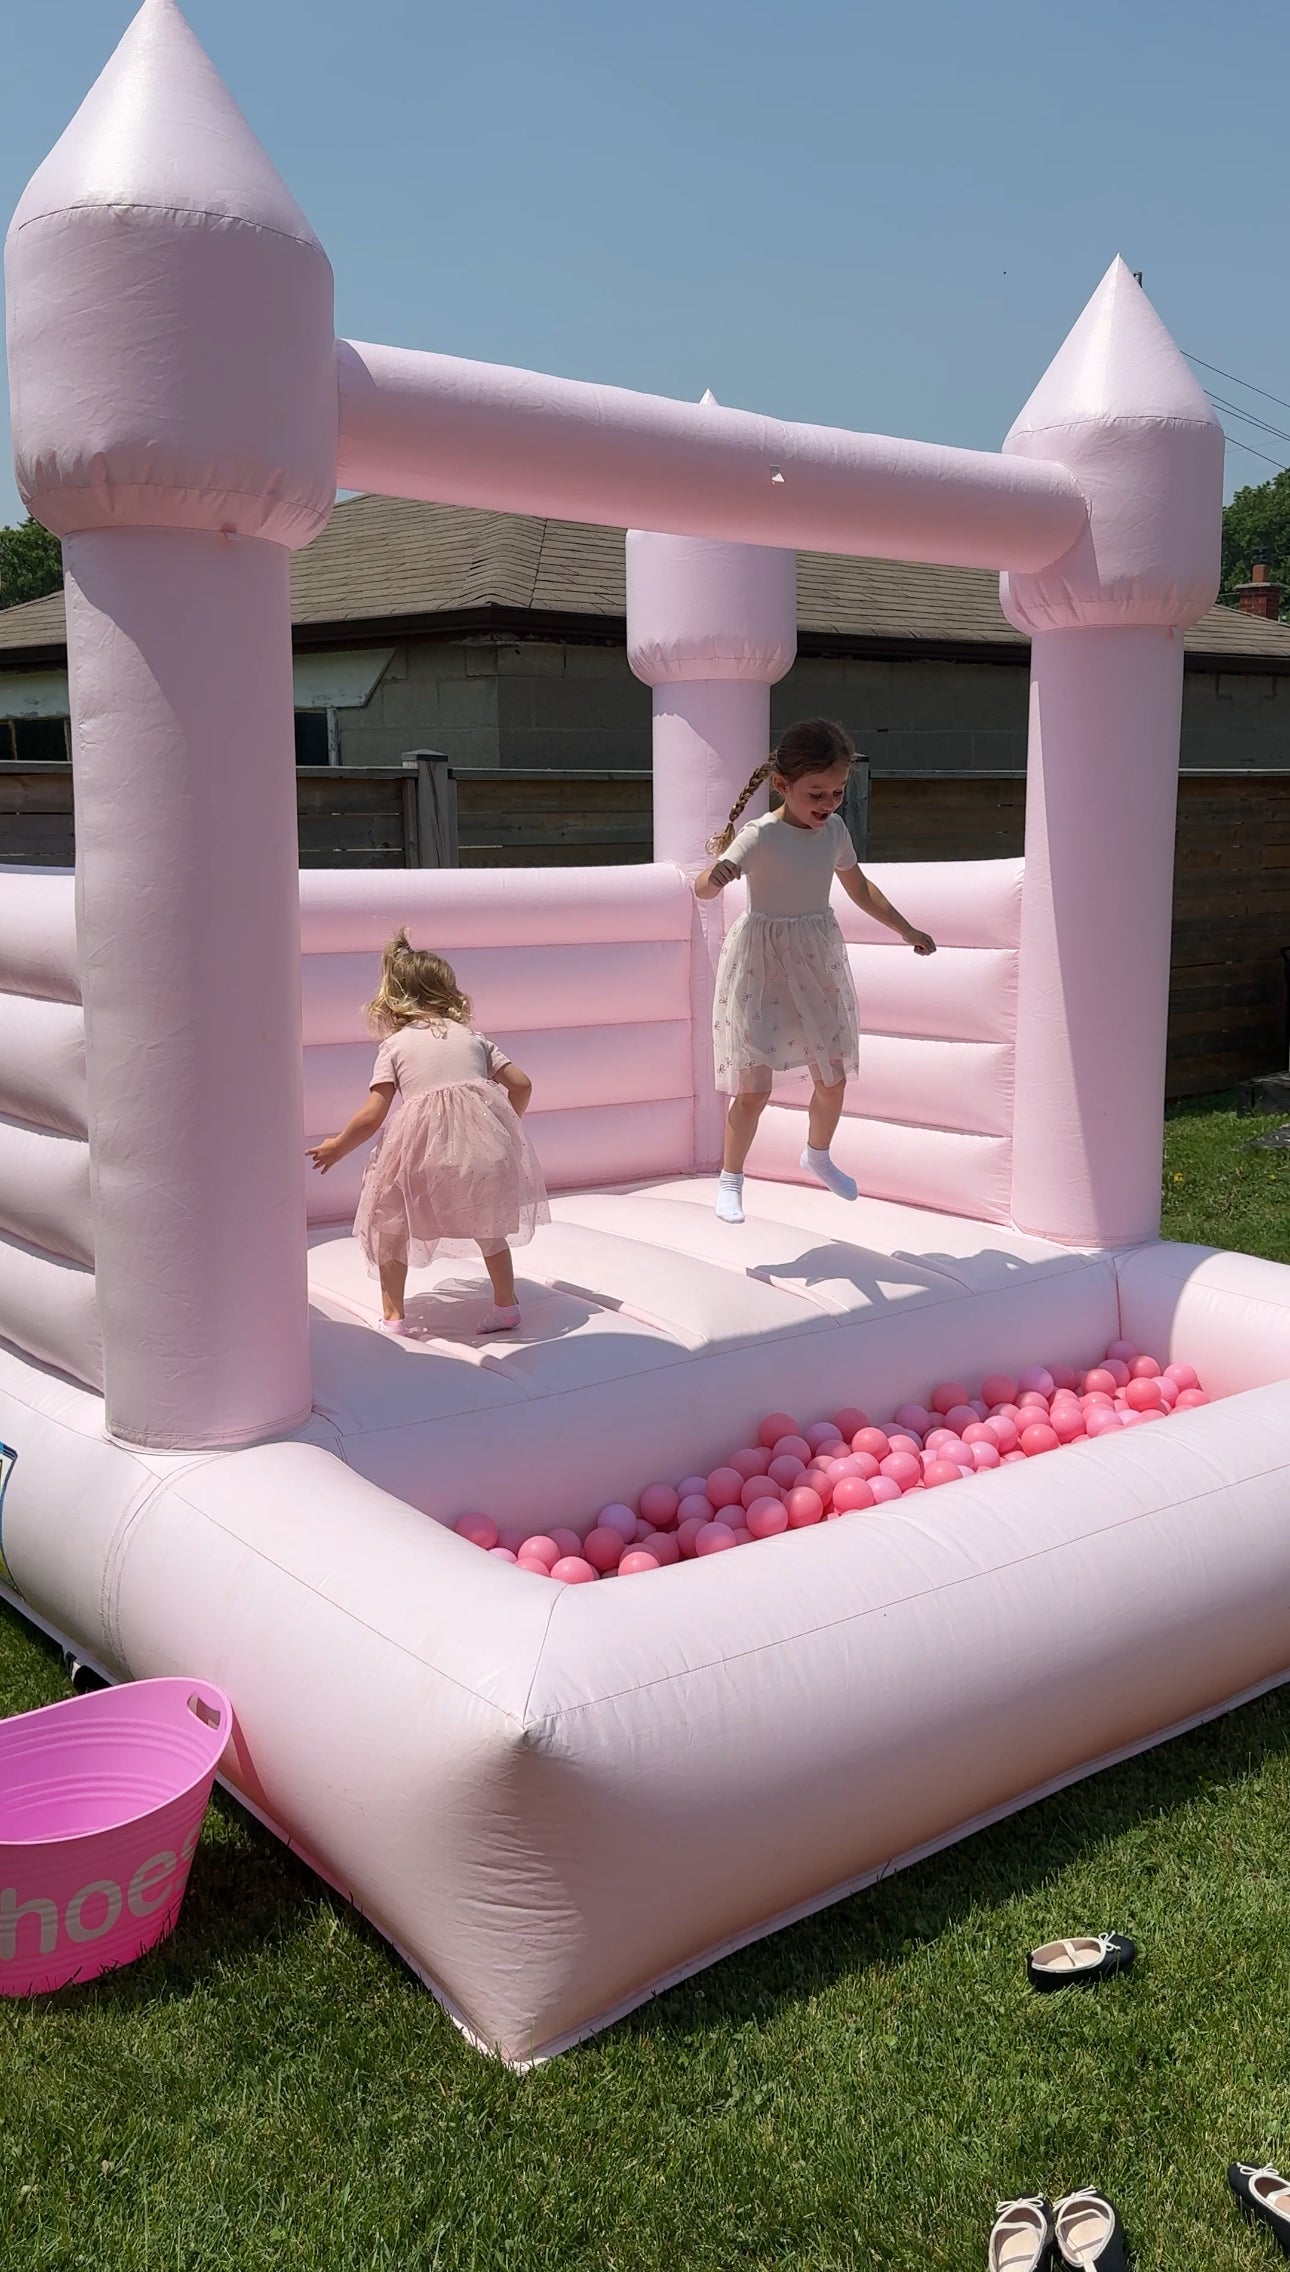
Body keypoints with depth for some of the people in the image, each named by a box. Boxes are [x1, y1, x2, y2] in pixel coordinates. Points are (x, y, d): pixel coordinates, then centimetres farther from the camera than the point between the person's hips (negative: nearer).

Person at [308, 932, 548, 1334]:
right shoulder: (472, 1036, 19)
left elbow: (372, 1116, 2)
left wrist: (337, 1147, 19)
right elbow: (521, 1084, 15)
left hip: (423, 1145, -3)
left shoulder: (395, 1044, 10)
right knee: (487, 1222, 26)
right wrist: (501, 1127, 33)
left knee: (390, 1222, 18)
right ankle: (506, 1305, 29)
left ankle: (393, 1315, 21)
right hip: (482, 1139, 3)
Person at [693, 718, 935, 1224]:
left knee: (833, 1077, 13)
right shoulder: (760, 836, -21)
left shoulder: (834, 829, -1)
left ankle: (818, 1156, 40)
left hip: (817, 962, 6)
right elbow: (702, 888, -35)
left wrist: (907, 930, 19)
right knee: (754, 1087, -4)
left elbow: (860, 888, 16)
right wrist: (719, 871, -58)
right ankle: (730, 1180, 16)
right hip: (762, 964, -6)